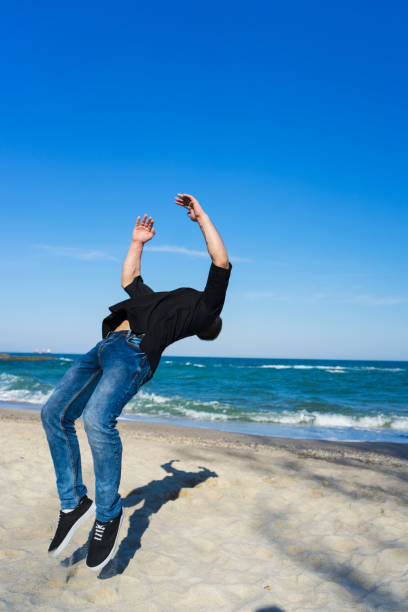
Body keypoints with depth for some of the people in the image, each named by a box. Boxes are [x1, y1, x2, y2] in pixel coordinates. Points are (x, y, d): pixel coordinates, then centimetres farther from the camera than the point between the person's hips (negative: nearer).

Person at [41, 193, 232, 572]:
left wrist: (201, 217, 15)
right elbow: (129, 281, 46)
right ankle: (73, 503, 6)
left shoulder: (205, 305, 17)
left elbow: (221, 263, 8)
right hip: (107, 346, 9)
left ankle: (109, 513, -12)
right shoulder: (163, 302, 39)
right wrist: (138, 242, 47)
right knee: (55, 413, -4)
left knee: (98, 418, -30)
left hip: (136, 350, -8)